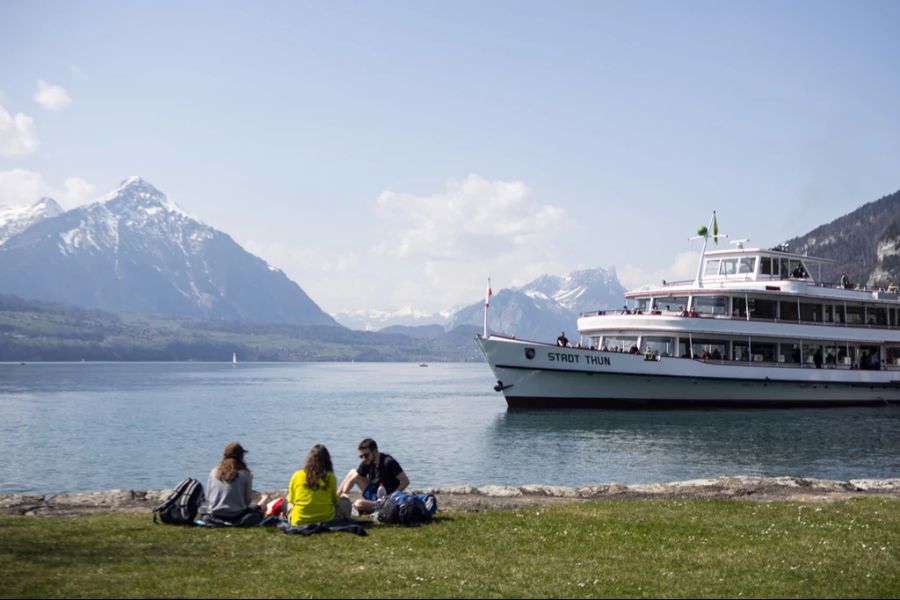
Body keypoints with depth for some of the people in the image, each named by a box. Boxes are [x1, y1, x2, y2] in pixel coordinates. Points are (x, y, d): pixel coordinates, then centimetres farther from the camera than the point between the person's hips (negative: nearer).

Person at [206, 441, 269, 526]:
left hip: (215, 516, 3)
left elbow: (208, 498, 5)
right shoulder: (245, 473, -9)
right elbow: (247, 499, -4)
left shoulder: (214, 472, 0)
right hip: (236, 516, -3)